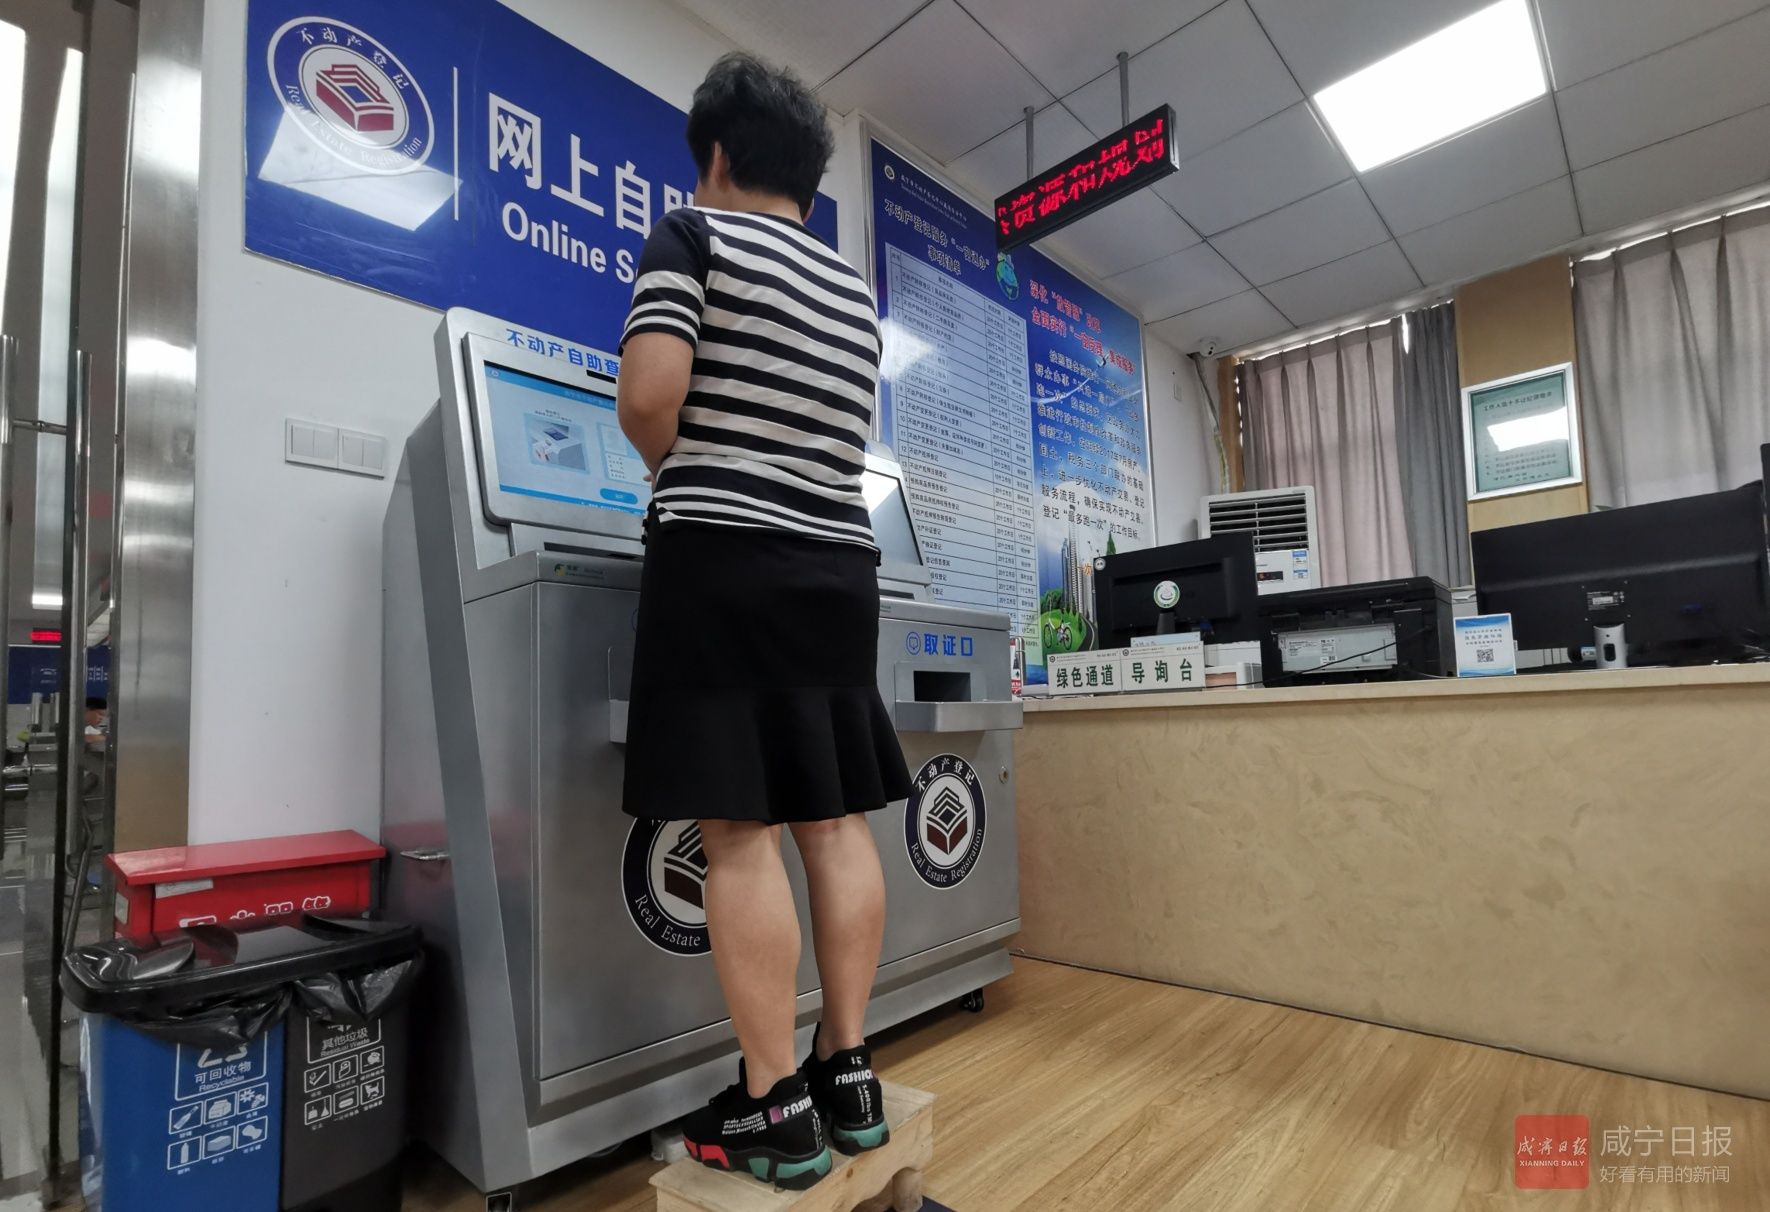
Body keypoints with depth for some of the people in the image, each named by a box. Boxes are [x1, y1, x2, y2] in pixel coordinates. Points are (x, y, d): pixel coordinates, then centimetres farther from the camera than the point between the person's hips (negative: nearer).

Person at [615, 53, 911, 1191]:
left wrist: (677, 473, 8)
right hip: (840, 567, 6)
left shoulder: (694, 234, 3)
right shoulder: (857, 291, 20)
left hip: (724, 562, -6)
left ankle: (776, 1108, 5)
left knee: (740, 831, -3)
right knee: (835, 820, 7)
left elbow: (649, 394, -11)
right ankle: (849, 1073, 17)